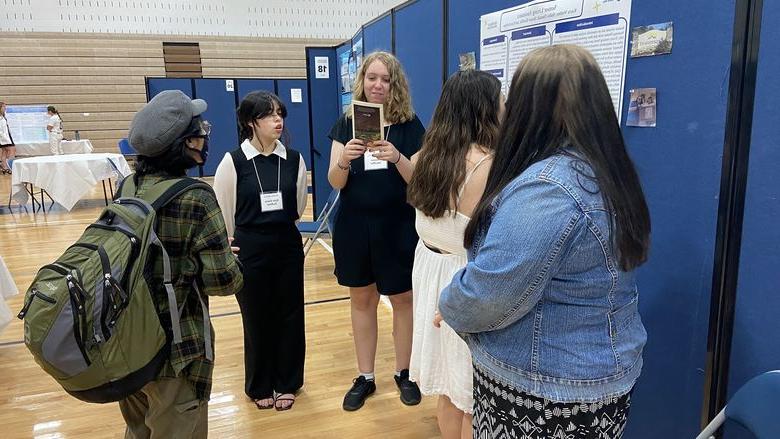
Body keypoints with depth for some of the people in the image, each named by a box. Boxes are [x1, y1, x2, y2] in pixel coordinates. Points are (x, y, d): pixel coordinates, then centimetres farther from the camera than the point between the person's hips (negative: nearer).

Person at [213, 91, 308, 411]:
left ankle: (287, 383, 31)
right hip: (250, 251, -2)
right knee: (256, 319, 11)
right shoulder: (233, 161, -11)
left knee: (289, 316, 11)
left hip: (288, 248, 3)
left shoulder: (294, 160, -3)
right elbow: (221, 212, -1)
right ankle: (260, 386, 32)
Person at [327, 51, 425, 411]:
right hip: (354, 225, 2)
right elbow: (335, 182, -3)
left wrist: (397, 158, -27)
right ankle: (365, 377, 27)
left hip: (398, 226, -2)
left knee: (402, 300, 9)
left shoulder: (409, 125, -3)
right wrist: (343, 159, -25)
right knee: (361, 300, 12)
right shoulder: (346, 123, 2)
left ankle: (404, 372, 29)